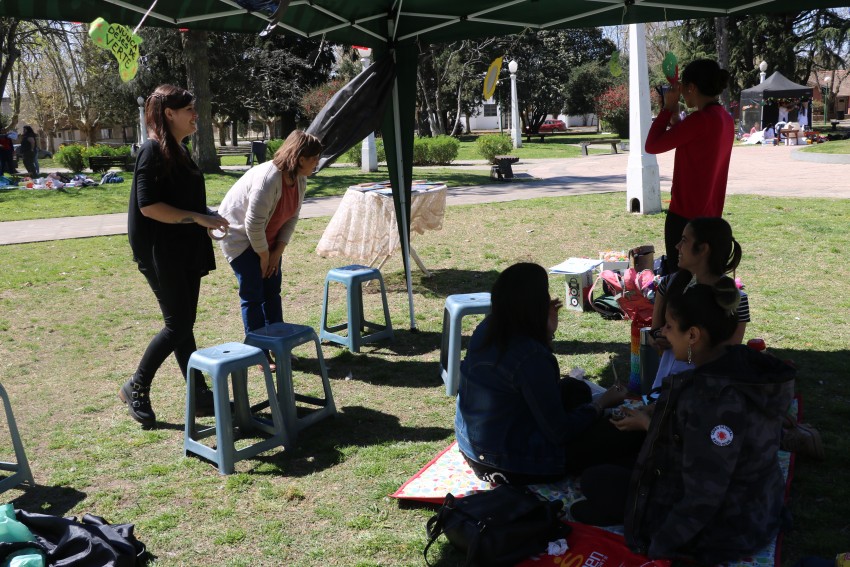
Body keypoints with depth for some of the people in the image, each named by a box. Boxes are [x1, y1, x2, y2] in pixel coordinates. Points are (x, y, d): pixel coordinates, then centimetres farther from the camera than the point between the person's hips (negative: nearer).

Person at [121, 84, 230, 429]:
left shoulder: (179, 150, 14)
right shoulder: (153, 151, -14)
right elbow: (148, 206, -21)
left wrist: (206, 220, 11)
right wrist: (198, 218, -21)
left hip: (186, 252, 9)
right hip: (162, 254, -9)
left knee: (184, 325, 11)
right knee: (178, 325, -6)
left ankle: (200, 396, 17)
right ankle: (136, 389, 11)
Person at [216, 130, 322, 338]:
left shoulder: (300, 180, -8)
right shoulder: (268, 179, -34)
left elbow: (292, 218, 2)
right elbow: (253, 225, -30)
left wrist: (277, 252, -4)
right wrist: (264, 256, -17)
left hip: (265, 238, 8)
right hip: (238, 234, -8)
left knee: (272, 290, 9)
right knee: (253, 294, -6)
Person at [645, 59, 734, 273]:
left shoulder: (701, 119, -19)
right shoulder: (726, 119, 10)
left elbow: (652, 146, -15)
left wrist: (668, 107, -6)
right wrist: (675, 116, 15)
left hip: (686, 216, -9)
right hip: (711, 215, 9)